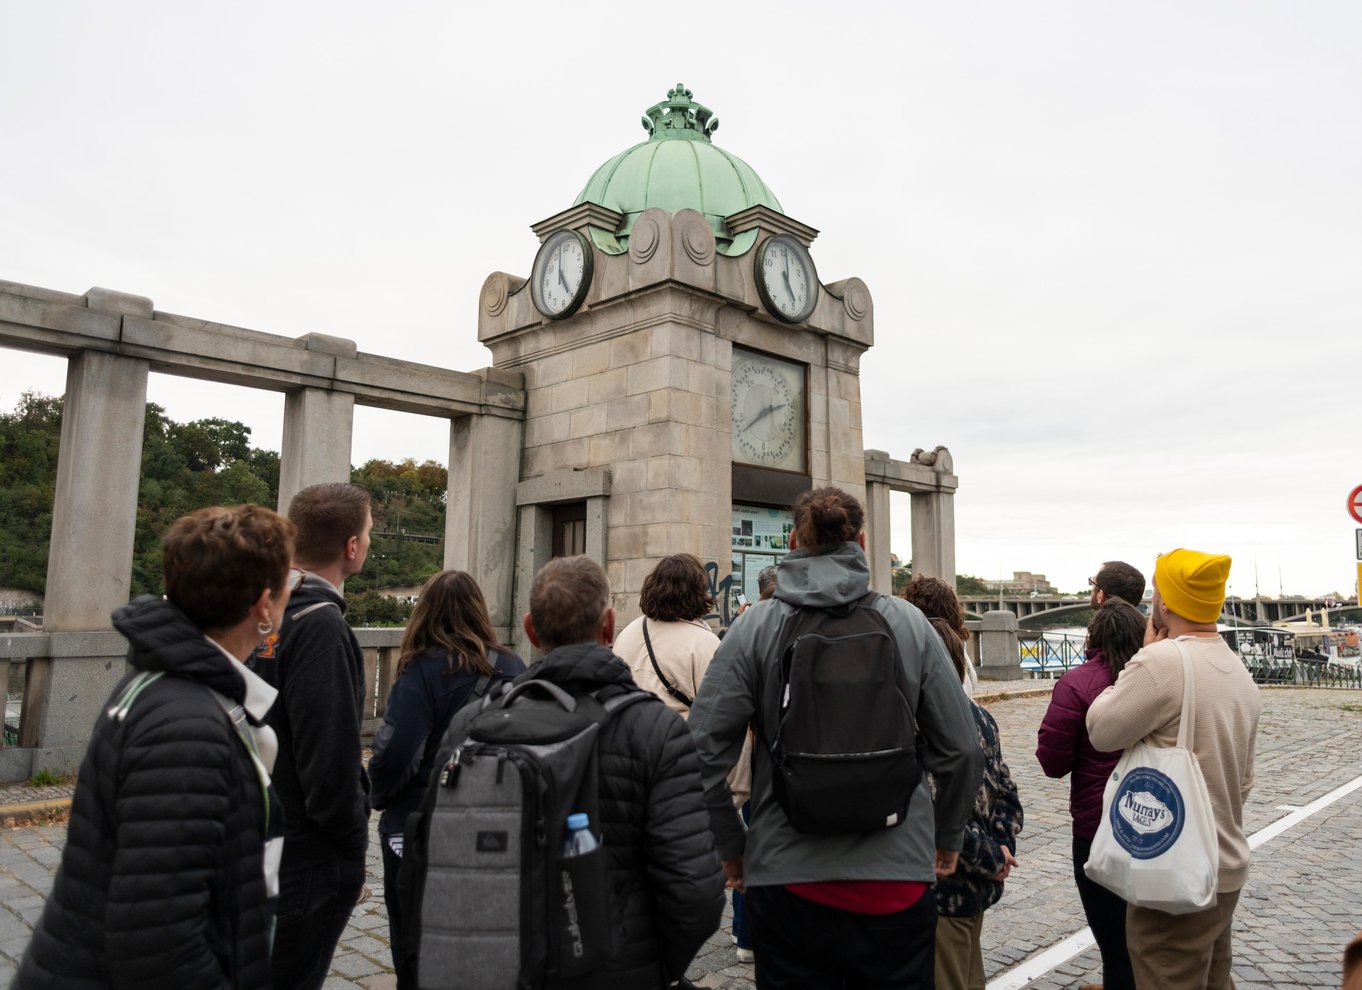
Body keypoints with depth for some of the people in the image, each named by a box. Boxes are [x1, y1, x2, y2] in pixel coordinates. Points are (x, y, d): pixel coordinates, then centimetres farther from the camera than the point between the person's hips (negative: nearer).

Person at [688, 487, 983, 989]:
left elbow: (704, 750, -10)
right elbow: (962, 750, 0)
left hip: (787, 878, -1)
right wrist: (947, 838, 16)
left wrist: (732, 847, 4)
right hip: (898, 878, 1)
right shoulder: (908, 622, -2)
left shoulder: (755, 627, -7)